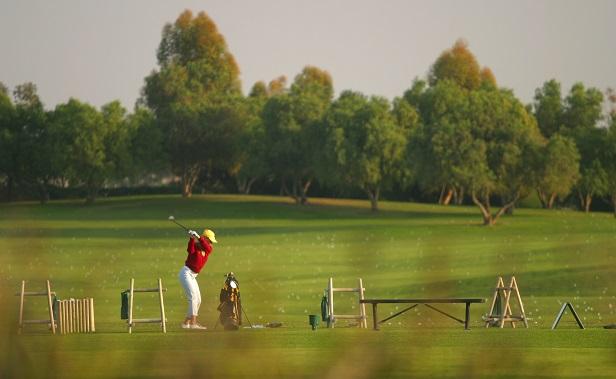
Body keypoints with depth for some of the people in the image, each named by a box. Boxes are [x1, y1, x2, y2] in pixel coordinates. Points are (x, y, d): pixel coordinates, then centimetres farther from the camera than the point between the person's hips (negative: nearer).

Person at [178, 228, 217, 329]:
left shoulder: (209, 249, 7)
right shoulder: (195, 245, -7)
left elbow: (207, 247, -18)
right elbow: (190, 250, -29)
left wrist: (198, 237, -29)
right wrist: (192, 238, -38)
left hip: (193, 276, 8)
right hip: (186, 273, -8)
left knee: (198, 301, 14)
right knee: (193, 296, -20)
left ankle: (186, 323, 22)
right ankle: (193, 323, -27)